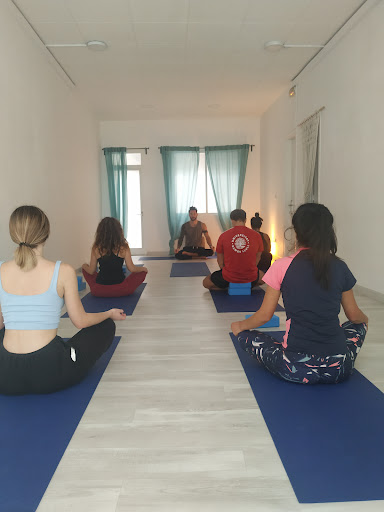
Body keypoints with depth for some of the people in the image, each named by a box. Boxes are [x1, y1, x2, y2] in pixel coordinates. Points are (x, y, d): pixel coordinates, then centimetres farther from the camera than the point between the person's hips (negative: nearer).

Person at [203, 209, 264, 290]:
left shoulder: (223, 236, -5)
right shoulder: (256, 236, -3)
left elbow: (220, 261, 3)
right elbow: (257, 258, 9)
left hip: (229, 277, -2)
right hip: (251, 278, 2)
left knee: (206, 282, 22)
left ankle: (228, 287, 9)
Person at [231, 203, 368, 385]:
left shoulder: (282, 267, -6)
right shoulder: (340, 267, 2)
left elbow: (264, 315, 1)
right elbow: (354, 316, 13)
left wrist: (239, 326, 21)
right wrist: (364, 319, 38)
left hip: (297, 369, -3)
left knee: (246, 336, 19)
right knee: (358, 325, 33)